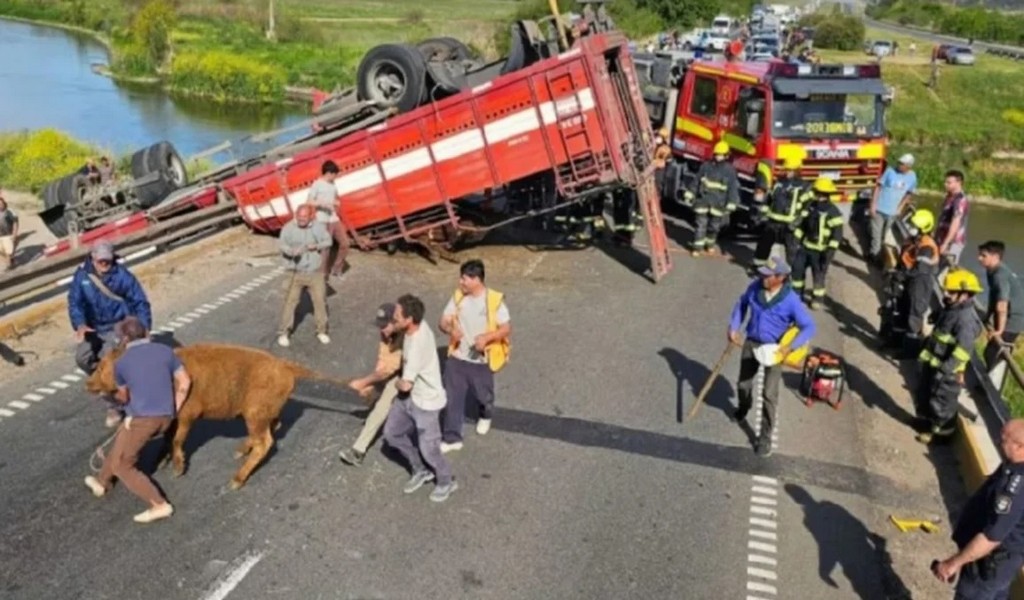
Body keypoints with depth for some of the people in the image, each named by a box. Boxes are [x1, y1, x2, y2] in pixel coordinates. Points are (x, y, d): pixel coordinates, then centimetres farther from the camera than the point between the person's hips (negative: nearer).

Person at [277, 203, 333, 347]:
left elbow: (328, 241, 2)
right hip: (297, 272, -2)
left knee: (320, 300, 9)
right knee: (291, 301, -2)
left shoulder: (318, 226, -5)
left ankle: (321, 331, 27)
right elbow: (281, 244, -17)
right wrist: (291, 251, -38)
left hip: (315, 272, 2)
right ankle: (283, 333, 11)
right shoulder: (289, 228, -12)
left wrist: (317, 246, -18)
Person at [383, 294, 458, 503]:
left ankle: (446, 482, 35)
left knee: (428, 449, 6)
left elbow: (406, 384, -28)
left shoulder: (417, 346, -36)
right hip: (409, 397, 9)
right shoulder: (419, 326, -11)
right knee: (391, 433, 17)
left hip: (425, 402, -9)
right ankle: (420, 471, 35)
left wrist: (397, 383, -8)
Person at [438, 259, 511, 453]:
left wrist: (487, 337, -31)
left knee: (483, 395, 18)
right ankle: (453, 438, 17)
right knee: (452, 397, 4)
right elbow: (443, 322, -3)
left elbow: (507, 328, -14)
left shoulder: (494, 300, -17)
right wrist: (451, 329, -27)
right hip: (457, 357, 3)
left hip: (481, 360, -3)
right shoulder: (458, 297, -4)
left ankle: (486, 416, 53)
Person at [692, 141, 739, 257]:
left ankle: (710, 244, 32)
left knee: (714, 226, 12)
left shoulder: (730, 170, -3)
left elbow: (733, 188, -2)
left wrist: (730, 205, -8)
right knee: (701, 224, -2)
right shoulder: (706, 166, 2)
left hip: (719, 204, 0)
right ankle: (698, 246, 3)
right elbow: (697, 181, 9)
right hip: (703, 201, 0)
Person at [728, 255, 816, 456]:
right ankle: (744, 408, 55)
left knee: (769, 394, -6)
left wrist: (789, 347, -26)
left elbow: (809, 327, -16)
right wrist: (733, 327, 2)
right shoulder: (755, 288, -11)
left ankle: (765, 437, 10)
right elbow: (741, 304, 10)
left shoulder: (791, 300, -23)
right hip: (751, 342, 4)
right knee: (743, 384, 20)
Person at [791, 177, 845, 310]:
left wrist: (830, 250, -20)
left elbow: (837, 233, -16)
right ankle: (796, 293, 27)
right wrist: (796, 238, 11)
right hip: (805, 246, 6)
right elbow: (802, 224, 15)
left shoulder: (833, 212, -15)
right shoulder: (811, 206, 5)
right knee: (797, 268, 10)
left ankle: (817, 299, 17)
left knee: (819, 275, 2)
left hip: (820, 251, -6)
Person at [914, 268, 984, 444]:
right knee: (923, 394, 24)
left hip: (946, 371, -10)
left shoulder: (967, 319, -25)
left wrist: (947, 368, -33)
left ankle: (939, 432, 23)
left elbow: (963, 349, -31)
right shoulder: (950, 309, 6)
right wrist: (925, 350, 22)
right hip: (932, 363, 10)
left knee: (942, 403, 6)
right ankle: (924, 421, 44)